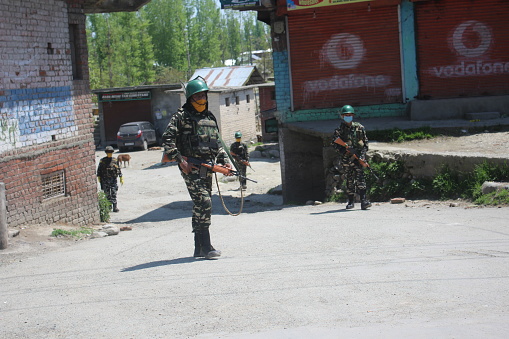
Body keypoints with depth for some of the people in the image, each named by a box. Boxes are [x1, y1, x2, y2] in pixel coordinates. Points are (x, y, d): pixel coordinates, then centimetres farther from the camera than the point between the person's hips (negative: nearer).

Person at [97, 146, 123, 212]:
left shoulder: (115, 160, 4)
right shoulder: (102, 161, 1)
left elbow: (118, 169, 8)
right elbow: (99, 170, 6)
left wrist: (121, 178, 4)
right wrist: (99, 177, -1)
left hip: (113, 179, 0)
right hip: (105, 180, 0)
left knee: (114, 193, -6)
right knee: (107, 194, 5)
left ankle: (115, 207, -7)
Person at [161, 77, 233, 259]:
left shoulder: (210, 117, 18)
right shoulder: (181, 116, -3)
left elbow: (217, 143, 25)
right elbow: (167, 139, -10)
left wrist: (224, 161, 12)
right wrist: (180, 160, -16)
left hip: (207, 168, 7)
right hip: (191, 168, -7)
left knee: (201, 206, 10)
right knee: (203, 203, -16)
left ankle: (199, 248, 16)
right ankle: (206, 247, -14)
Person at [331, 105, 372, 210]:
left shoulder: (359, 128, 6)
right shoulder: (339, 130, 2)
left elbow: (365, 142, 11)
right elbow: (335, 143, -5)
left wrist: (363, 153, -1)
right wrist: (345, 151, -18)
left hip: (359, 156, -1)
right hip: (346, 158, 1)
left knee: (360, 178, -13)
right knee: (349, 180, 8)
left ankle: (363, 201, -20)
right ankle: (351, 201, 20)